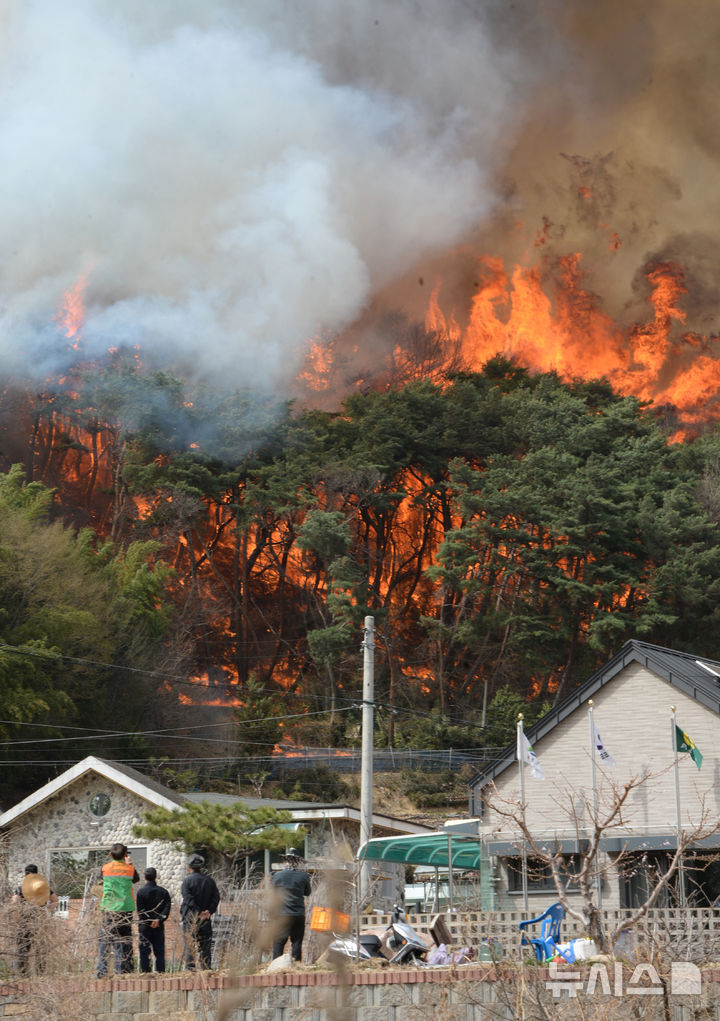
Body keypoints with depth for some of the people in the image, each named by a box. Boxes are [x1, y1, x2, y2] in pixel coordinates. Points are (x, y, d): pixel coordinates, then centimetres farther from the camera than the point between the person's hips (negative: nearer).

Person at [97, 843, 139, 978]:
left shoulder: (105, 867, 1)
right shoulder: (130, 869, 0)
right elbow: (136, 879, 18)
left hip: (108, 908, 0)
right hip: (125, 909, 0)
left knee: (104, 940, 4)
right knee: (124, 940, 4)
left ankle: (102, 970, -2)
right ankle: (123, 970, 1)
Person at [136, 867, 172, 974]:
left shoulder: (141, 892, -6)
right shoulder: (163, 891, 3)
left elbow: (140, 911, -9)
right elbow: (167, 908, -4)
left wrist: (149, 921, -5)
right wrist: (159, 920, -9)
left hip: (145, 926, -3)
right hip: (159, 927, 3)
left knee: (144, 953, 1)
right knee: (159, 952, 9)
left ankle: (146, 972, -4)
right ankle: (160, 972, 6)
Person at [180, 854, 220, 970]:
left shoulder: (187, 880, -4)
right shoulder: (209, 880, 7)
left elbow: (188, 899, -14)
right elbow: (216, 897, 1)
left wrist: (199, 913, -14)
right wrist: (209, 911, -4)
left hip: (190, 918, -3)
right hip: (206, 918, 3)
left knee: (190, 945, -1)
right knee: (206, 945, 8)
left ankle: (189, 968, -10)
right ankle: (207, 969, 6)